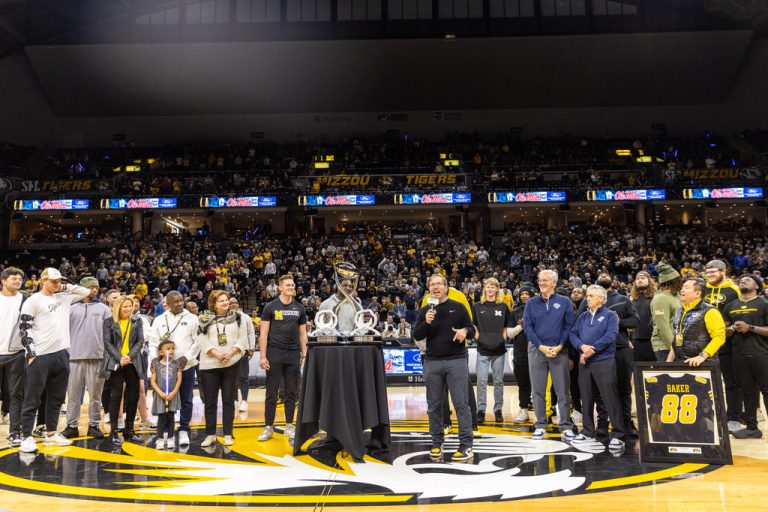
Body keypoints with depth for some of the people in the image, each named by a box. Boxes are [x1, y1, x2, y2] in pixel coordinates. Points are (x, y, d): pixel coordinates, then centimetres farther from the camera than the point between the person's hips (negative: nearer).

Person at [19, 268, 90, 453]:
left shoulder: (64, 298, 13)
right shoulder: (33, 301, -4)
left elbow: (86, 292, 18)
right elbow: (25, 329, -8)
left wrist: (65, 287, 8)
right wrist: (31, 353, -14)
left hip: (61, 354, 6)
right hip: (40, 356, -6)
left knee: (56, 397, 12)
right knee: (32, 399, -1)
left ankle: (51, 433, 22)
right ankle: (27, 437, 5)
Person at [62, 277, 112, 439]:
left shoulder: (103, 309, 8)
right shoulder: (73, 308, 10)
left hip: (97, 357, -1)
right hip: (75, 357, 1)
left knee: (95, 394, 4)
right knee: (73, 394, 5)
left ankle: (94, 425, 13)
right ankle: (72, 426, 13)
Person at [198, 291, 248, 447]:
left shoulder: (238, 318, 6)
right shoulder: (205, 319, 2)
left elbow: (242, 339, 2)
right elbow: (203, 341, -4)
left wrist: (230, 353, -12)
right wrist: (217, 354, -15)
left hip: (231, 364, 0)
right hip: (209, 365, 0)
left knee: (228, 400, 5)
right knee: (210, 401, 5)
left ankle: (228, 434, 12)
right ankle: (210, 434, 15)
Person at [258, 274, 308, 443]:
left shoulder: (299, 309, 9)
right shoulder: (270, 307, -1)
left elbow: (303, 334, 13)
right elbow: (263, 333, -3)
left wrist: (304, 354, 5)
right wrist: (263, 356, -9)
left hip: (293, 354, 3)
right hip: (274, 353, -3)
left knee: (292, 392, 7)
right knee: (271, 392, 2)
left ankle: (289, 426, 18)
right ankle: (268, 427, 11)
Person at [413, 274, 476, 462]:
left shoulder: (458, 307, 4)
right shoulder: (425, 311, 10)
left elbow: (472, 329, 8)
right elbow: (416, 335, 4)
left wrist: (465, 331, -15)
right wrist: (426, 323, -13)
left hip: (456, 361, -3)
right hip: (432, 362, 3)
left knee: (461, 403, -4)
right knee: (434, 405, 8)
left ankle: (466, 445, 1)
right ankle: (437, 443, 19)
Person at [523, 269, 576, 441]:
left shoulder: (564, 302, 3)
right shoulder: (531, 303, 6)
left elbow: (569, 326, -1)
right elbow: (527, 327, 0)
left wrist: (559, 346, -12)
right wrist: (541, 346, -10)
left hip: (559, 351, -1)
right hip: (537, 350, 1)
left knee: (563, 390, 2)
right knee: (538, 390, 5)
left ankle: (566, 426, 9)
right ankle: (540, 425, 13)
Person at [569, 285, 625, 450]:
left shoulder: (610, 315, 0)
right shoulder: (582, 316, 16)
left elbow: (610, 336, -13)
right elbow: (573, 334, 7)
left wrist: (592, 350, -15)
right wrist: (582, 346, -14)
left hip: (604, 361, -5)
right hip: (584, 362, 6)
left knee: (611, 398, -7)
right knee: (586, 398, 10)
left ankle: (618, 435, -1)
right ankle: (588, 432, 20)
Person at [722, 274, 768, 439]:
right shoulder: (731, 306, 15)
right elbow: (724, 331, 16)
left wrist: (750, 328, -15)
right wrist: (733, 328, -4)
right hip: (740, 355, 5)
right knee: (748, 391, 11)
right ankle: (751, 427, 18)